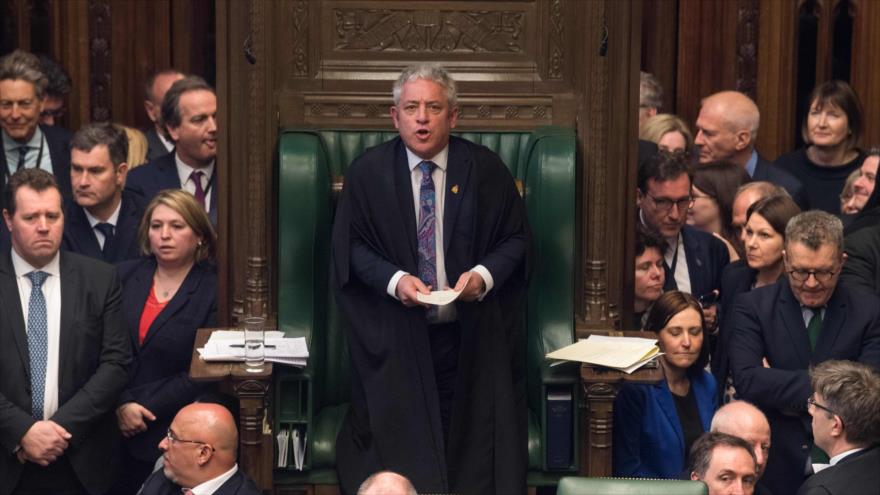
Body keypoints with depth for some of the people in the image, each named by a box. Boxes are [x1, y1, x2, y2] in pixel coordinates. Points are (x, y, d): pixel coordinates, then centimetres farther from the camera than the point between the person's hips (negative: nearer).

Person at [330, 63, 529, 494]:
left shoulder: (486, 170, 1)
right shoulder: (367, 172, 1)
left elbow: (515, 237, 4)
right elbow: (350, 247, 1)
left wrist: (484, 274, -15)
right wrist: (394, 279, -17)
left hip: (472, 337, 1)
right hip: (395, 338, 0)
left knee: (472, 446, 2)